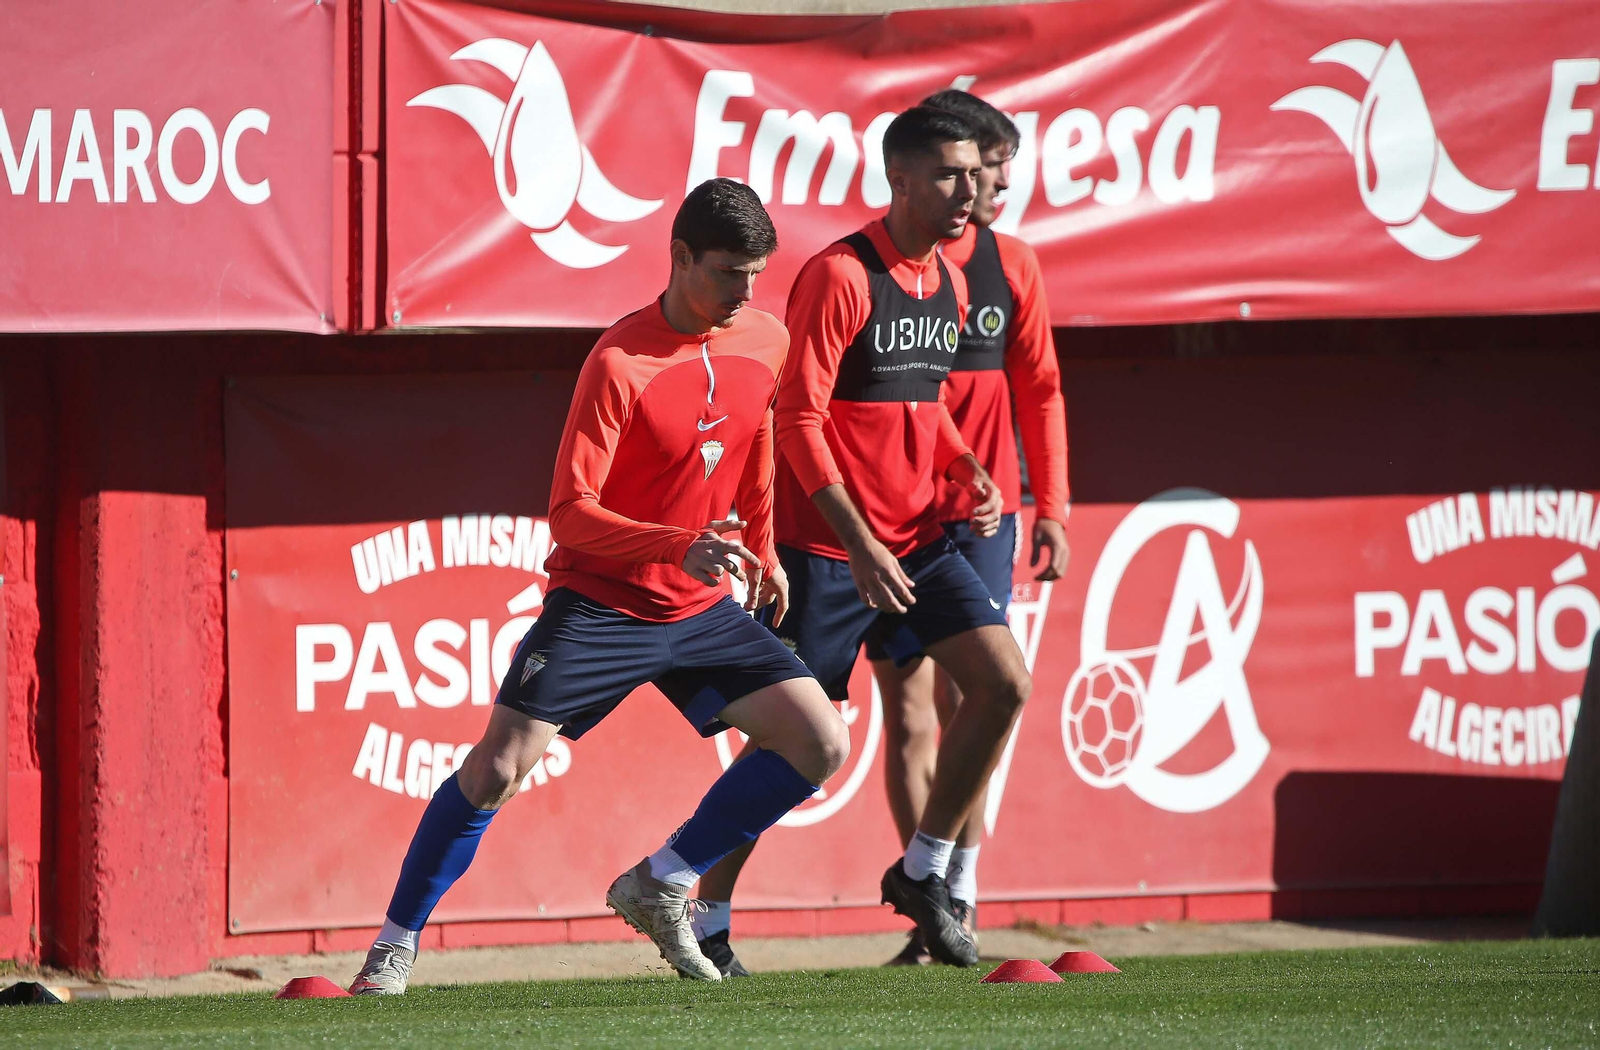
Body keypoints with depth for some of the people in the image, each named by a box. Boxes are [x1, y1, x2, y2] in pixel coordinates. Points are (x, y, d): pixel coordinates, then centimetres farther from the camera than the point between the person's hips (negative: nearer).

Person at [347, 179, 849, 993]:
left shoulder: (766, 344, 0)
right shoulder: (619, 364, -20)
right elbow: (569, 513, -23)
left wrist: (759, 550, 26)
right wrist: (679, 545, -35)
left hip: (702, 609, 6)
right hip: (599, 603, -6)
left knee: (821, 746, -5)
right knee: (497, 766, -15)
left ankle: (658, 887, 8)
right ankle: (395, 944, 1)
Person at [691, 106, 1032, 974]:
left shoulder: (948, 284, 10)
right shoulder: (840, 277, -15)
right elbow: (798, 420, -17)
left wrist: (968, 472, 3)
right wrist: (860, 547, -22)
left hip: (917, 541, 7)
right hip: (825, 545, -7)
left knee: (1003, 682, -6)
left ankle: (922, 873, 9)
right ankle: (704, 921, 8)